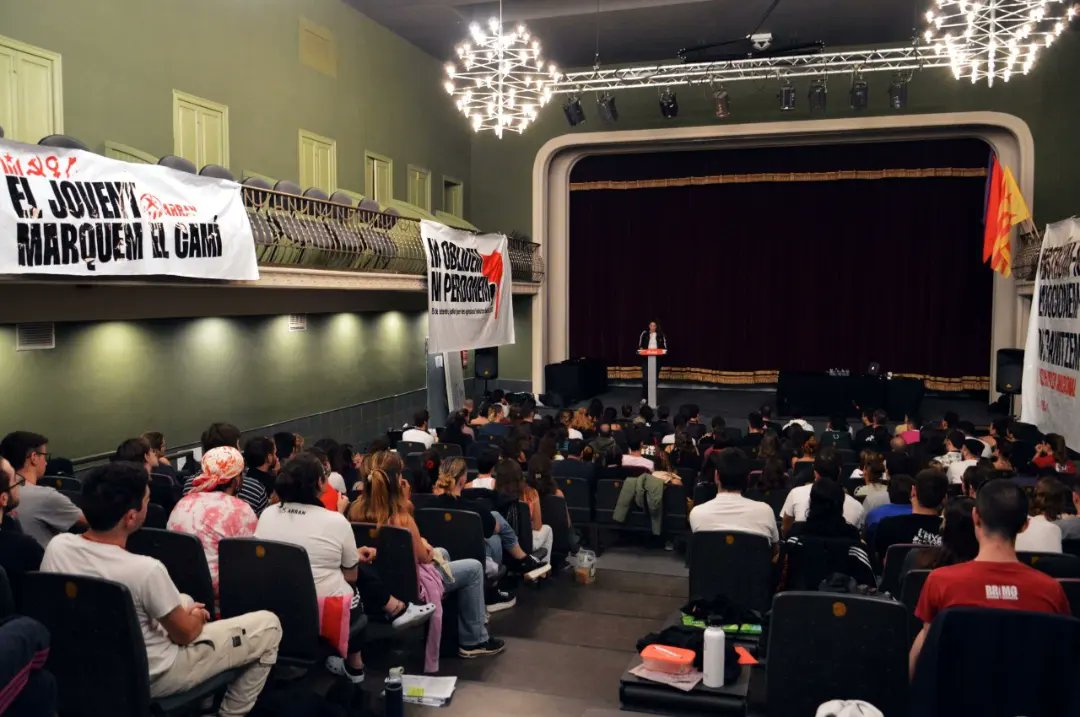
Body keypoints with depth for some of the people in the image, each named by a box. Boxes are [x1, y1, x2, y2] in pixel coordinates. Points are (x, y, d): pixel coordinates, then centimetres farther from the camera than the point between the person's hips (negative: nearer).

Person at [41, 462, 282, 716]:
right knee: (268, 626, 3)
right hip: (151, 677, -7)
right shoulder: (145, 569, -33)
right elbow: (185, 633, -16)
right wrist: (197, 616, 7)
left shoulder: (56, 546, -14)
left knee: (184, 601, 31)